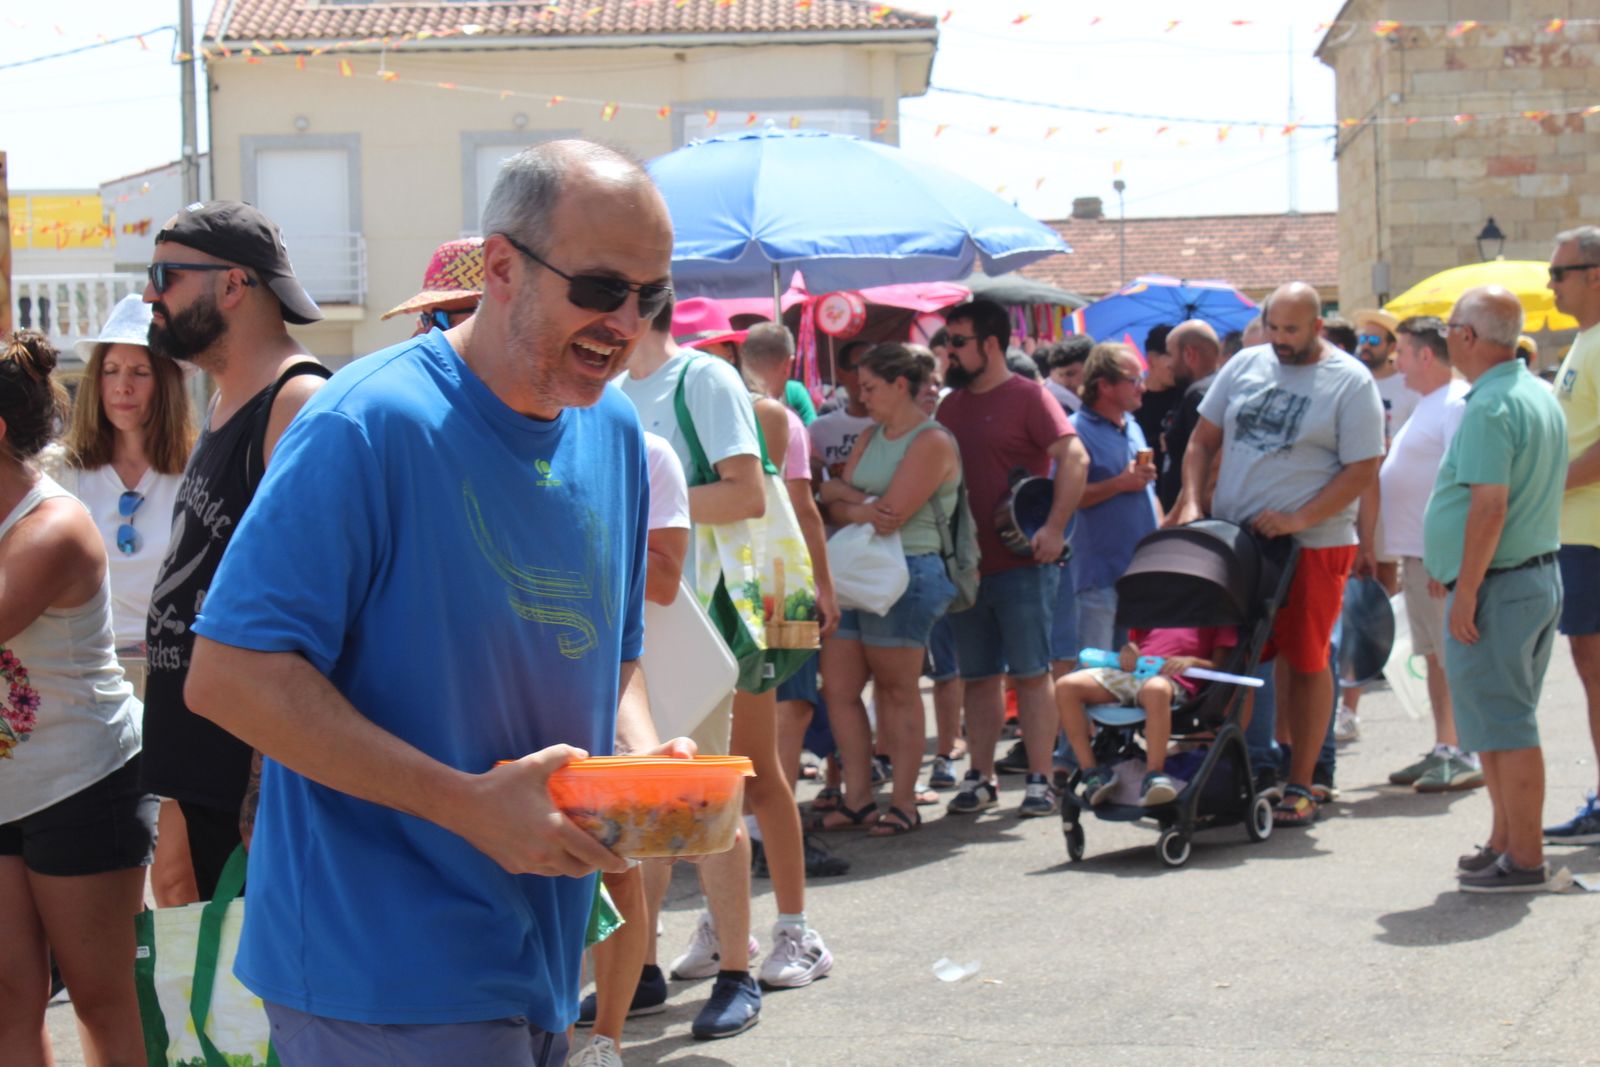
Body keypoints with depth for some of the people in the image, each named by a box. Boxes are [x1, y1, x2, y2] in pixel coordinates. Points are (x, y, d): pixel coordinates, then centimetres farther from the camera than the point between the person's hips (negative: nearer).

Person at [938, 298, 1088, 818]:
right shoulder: (951, 406, 15)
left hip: (1022, 565, -6)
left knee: (1031, 674, -4)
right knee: (978, 676, 9)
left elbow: (1074, 457, -14)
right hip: (967, 565, 6)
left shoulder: (1028, 397, -4)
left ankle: (1040, 781, -1)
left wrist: (1054, 527, -23)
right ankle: (980, 777, 16)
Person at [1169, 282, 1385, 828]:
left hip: (1312, 544, -4)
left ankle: (1299, 787, 8)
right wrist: (1191, 502, -1)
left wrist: (1299, 520, -17)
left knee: (1306, 660, 1)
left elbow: (1363, 470, -9)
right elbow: (1203, 439, 14)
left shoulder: (1350, 383, -5)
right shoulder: (1245, 365, 10)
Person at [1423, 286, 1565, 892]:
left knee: (1503, 726, -5)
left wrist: (1467, 591, -21)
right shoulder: (1540, 396, 14)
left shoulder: (1488, 407, -18)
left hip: (1498, 586, -10)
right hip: (1542, 575, 10)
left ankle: (1524, 859, -2)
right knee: (1507, 721, 16)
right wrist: (1455, 568, 24)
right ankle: (1506, 841, 23)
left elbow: (1490, 505, -24)